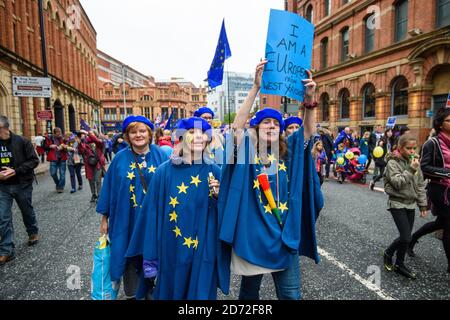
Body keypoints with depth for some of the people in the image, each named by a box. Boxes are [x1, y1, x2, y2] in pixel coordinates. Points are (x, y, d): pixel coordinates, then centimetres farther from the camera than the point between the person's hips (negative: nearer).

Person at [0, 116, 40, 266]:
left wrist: (16, 171, -21)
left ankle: (33, 233, 42)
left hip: (22, 184, -2)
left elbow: (34, 160, -11)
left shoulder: (21, 141, -11)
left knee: (27, 211, 17)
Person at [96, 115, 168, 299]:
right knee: (130, 256, 11)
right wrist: (104, 218, 5)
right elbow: (109, 188, 3)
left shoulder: (161, 156, -3)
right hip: (127, 220, 0)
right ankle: (132, 294, 32)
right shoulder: (120, 159, -2)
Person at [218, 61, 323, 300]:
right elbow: (237, 125, -21)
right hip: (252, 233, -2)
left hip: (284, 234, 3)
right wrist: (256, 87, -29)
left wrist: (309, 98, -24)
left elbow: (309, 130, -7)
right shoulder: (247, 149, -5)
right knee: (250, 290, 19)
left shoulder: (288, 151, 4)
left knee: (291, 293, 13)